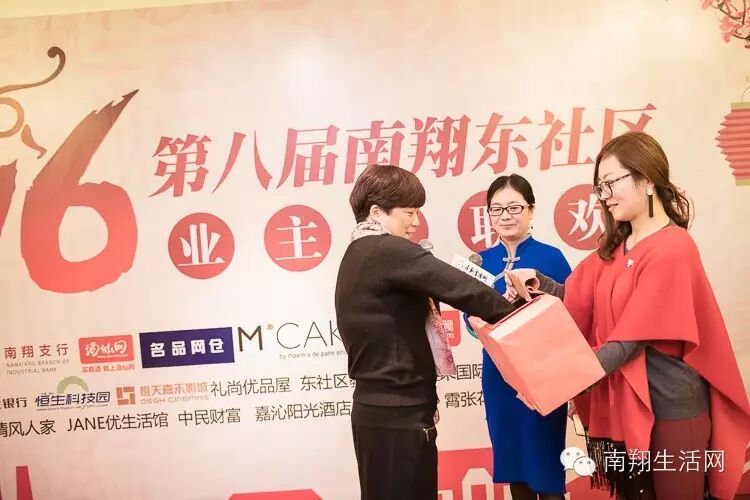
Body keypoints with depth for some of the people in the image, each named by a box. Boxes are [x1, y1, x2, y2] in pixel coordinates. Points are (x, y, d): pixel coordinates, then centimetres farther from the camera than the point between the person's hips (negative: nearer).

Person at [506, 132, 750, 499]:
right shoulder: (614, 247, 10)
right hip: (620, 402, 8)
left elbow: (631, 339, -21)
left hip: (669, 406, -7)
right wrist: (537, 280, -12)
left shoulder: (673, 249, -18)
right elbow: (578, 300, 5)